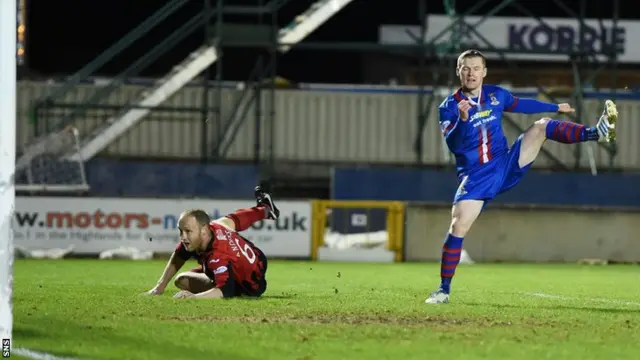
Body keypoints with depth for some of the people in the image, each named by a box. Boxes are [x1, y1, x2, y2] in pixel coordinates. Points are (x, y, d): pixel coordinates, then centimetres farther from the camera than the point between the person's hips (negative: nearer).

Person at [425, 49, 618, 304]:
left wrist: (555, 108, 35)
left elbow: (522, 105, 24)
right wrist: (462, 119, -39)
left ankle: (596, 133, -22)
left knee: (542, 126, -8)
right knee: (458, 227, -16)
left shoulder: (495, 95, 4)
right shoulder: (449, 107, -9)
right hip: (475, 178, -3)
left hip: (506, 166, 3)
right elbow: (452, 145, -21)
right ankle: (444, 289, -7)